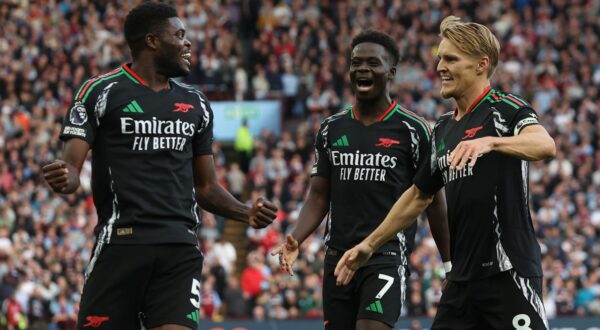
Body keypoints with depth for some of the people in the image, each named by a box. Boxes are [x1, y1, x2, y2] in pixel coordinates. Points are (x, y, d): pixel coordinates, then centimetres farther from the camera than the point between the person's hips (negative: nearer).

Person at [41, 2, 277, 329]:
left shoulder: (196, 104, 17)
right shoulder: (100, 92, 2)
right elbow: (71, 166, -3)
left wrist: (247, 213, 4)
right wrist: (63, 178, -27)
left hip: (180, 250, 3)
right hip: (120, 243, -3)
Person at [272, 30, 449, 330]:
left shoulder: (412, 129, -1)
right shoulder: (331, 129, 12)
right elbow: (319, 196, 13)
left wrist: (450, 268, 1)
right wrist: (295, 240, -5)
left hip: (387, 254, -5)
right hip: (338, 255, 5)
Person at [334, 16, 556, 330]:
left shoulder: (506, 109, -6)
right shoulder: (443, 129, 17)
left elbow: (545, 145, -27)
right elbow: (419, 195, 27)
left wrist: (490, 142, -43)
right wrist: (370, 244, 26)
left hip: (509, 271, -8)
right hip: (462, 278, 8)